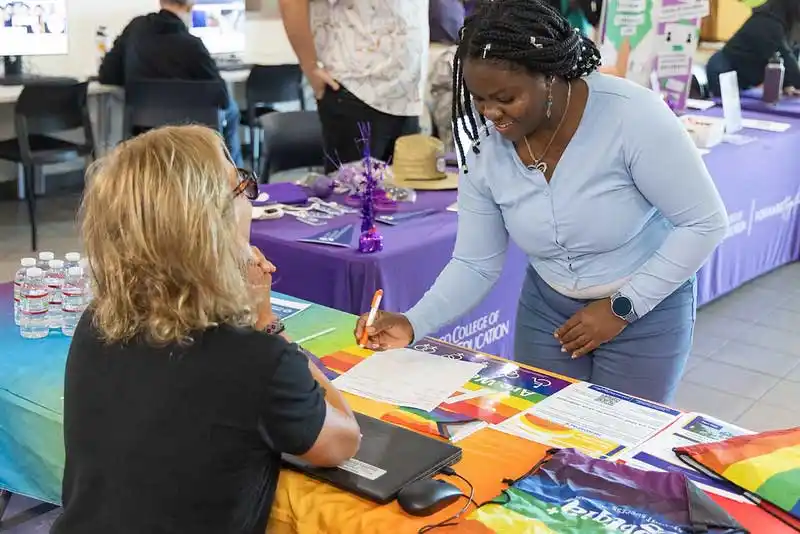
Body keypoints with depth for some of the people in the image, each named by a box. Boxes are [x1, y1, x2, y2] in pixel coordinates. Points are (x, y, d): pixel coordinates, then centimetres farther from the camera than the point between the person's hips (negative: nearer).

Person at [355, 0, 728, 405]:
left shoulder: (632, 115, -27)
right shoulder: (483, 145, -14)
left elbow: (705, 223, -18)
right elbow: (475, 264, -7)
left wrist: (622, 307, -19)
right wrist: (413, 324, -22)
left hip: (646, 309, -3)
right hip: (546, 308, 4)